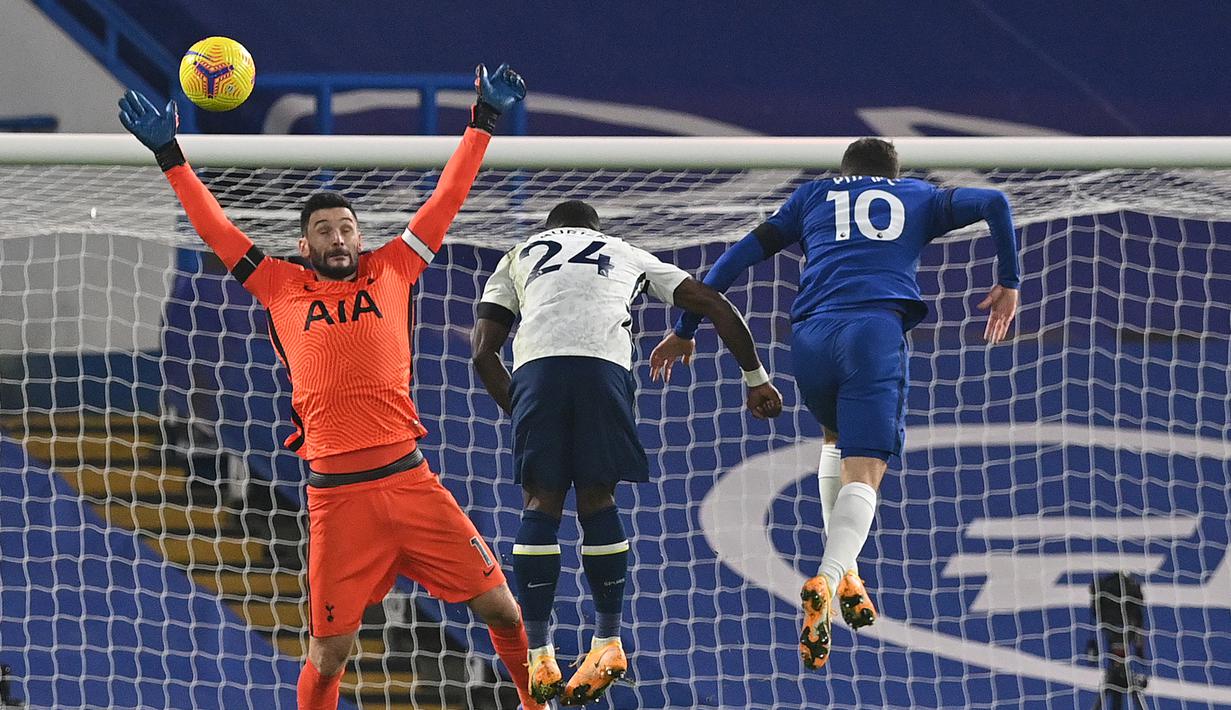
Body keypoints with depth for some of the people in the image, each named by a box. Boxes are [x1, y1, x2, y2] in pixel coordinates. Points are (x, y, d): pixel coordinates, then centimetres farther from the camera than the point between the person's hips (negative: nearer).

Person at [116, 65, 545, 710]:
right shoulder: (283, 288, 10)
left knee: (498, 605, 1)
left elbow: (447, 199, 14)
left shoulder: (391, 270, 12)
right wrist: (170, 156, 12)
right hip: (335, 495, -1)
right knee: (329, 652, -2)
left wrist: (483, 124, 12)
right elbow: (215, 229, 13)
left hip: (409, 480, 1)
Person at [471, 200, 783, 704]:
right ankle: (608, 643, 15)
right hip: (603, 363, 0)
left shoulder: (518, 257, 33)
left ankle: (539, 658, 1)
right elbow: (714, 305, 30)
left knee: (541, 504, 5)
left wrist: (518, 412, 31)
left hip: (536, 364, 0)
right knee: (597, 499, 12)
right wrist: (755, 378, 36)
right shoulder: (629, 255, 35)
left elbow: (483, 351, 22)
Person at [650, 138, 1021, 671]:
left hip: (810, 335, 2)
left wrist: (685, 329, 25)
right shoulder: (917, 197, 27)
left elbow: (739, 256, 22)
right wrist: (1008, 283, 21)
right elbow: (993, 202, 13)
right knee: (863, 471, -7)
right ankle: (830, 577, -34)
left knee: (837, 439, 28)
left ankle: (842, 574, 15)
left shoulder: (812, 196, 28)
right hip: (876, 330, -2)